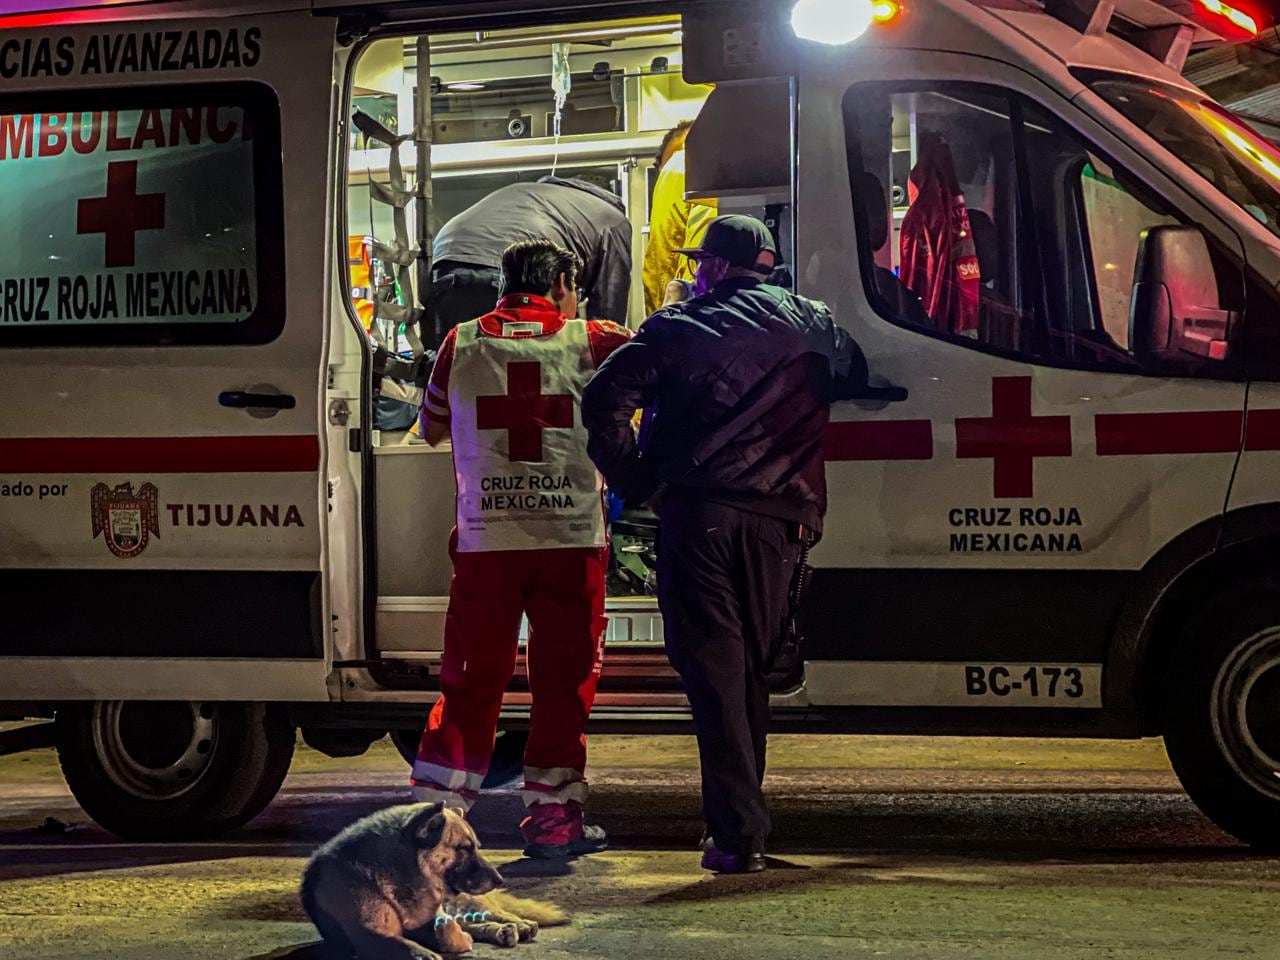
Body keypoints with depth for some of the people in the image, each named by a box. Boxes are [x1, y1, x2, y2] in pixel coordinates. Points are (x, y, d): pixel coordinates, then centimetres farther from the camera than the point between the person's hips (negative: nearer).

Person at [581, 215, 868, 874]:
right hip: (778, 518, 3)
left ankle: (736, 833, -10)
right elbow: (857, 381, 17)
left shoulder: (676, 328, 3)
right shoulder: (808, 321, 13)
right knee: (751, 670, 14)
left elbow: (604, 401, -5)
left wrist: (634, 484, 4)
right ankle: (744, 818, 17)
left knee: (713, 670, -3)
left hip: (696, 512, -3)